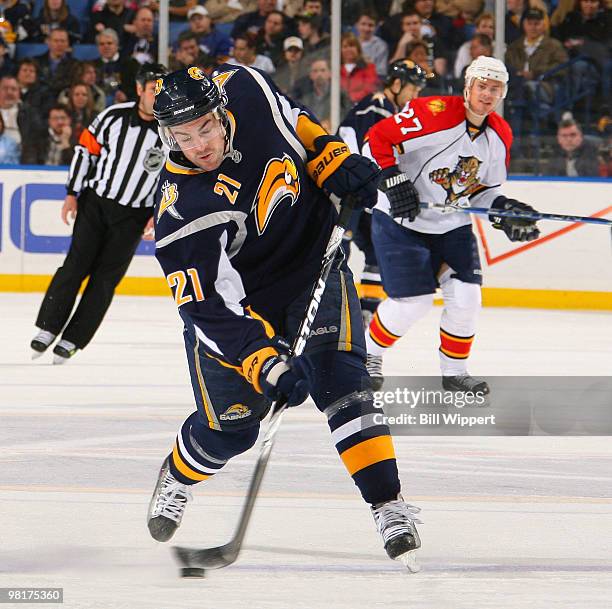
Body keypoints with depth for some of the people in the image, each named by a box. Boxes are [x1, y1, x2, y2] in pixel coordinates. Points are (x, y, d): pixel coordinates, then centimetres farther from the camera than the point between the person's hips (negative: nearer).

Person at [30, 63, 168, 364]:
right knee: (76, 264, -4)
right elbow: (86, 149, 2)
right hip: (95, 201, 0)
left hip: (134, 215, 0)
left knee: (105, 277, -2)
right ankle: (48, 328, 7)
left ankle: (72, 340, 5)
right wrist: (72, 193, 1)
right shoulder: (114, 116, -9)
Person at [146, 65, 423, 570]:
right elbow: (211, 308, -32)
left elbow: (296, 122, 4)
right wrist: (265, 364, -43)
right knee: (230, 426, -2)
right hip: (237, 297, -2)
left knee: (337, 378, -18)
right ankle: (177, 478, 33)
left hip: (314, 260, 2)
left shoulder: (246, 89, -21)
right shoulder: (181, 212, -32)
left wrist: (337, 161, -8)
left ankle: (388, 506, -18)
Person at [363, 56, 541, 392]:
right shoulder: (432, 114, -22)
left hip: (452, 226, 6)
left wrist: (503, 212, -6)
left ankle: (454, 371, 14)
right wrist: (394, 181, -25)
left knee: (466, 297, -6)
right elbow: (377, 139, -19)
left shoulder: (500, 135, 0)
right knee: (412, 301, -9)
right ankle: (370, 352, 18)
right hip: (401, 221, -6)